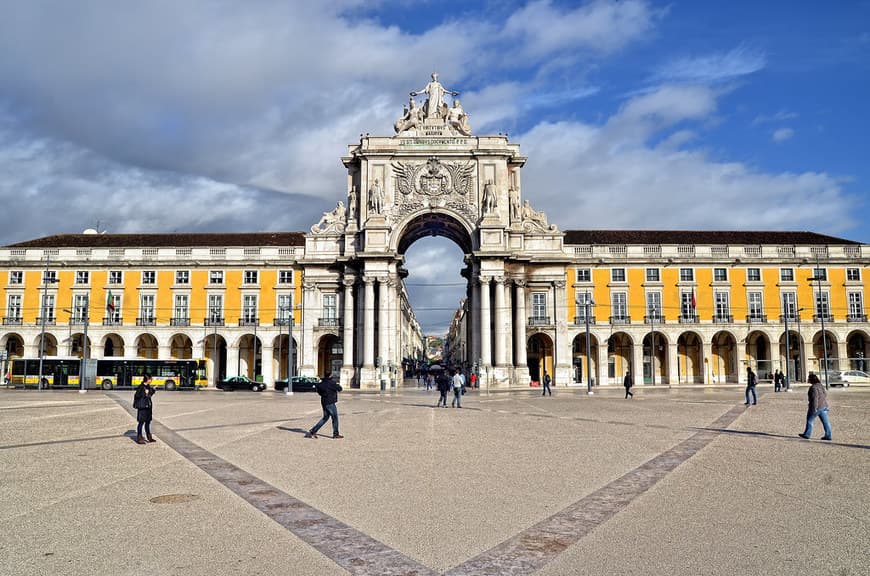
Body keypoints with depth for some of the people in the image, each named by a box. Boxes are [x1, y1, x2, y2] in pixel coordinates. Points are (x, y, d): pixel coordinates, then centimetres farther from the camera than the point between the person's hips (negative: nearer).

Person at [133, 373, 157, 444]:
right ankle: (139, 439, 7)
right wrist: (144, 393, -24)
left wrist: (153, 390, 17)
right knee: (141, 422, -2)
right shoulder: (141, 387, -15)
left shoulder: (148, 386, 11)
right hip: (142, 407, -9)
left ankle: (149, 437, 24)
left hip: (148, 406, 9)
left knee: (148, 422, 15)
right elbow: (137, 396, -17)